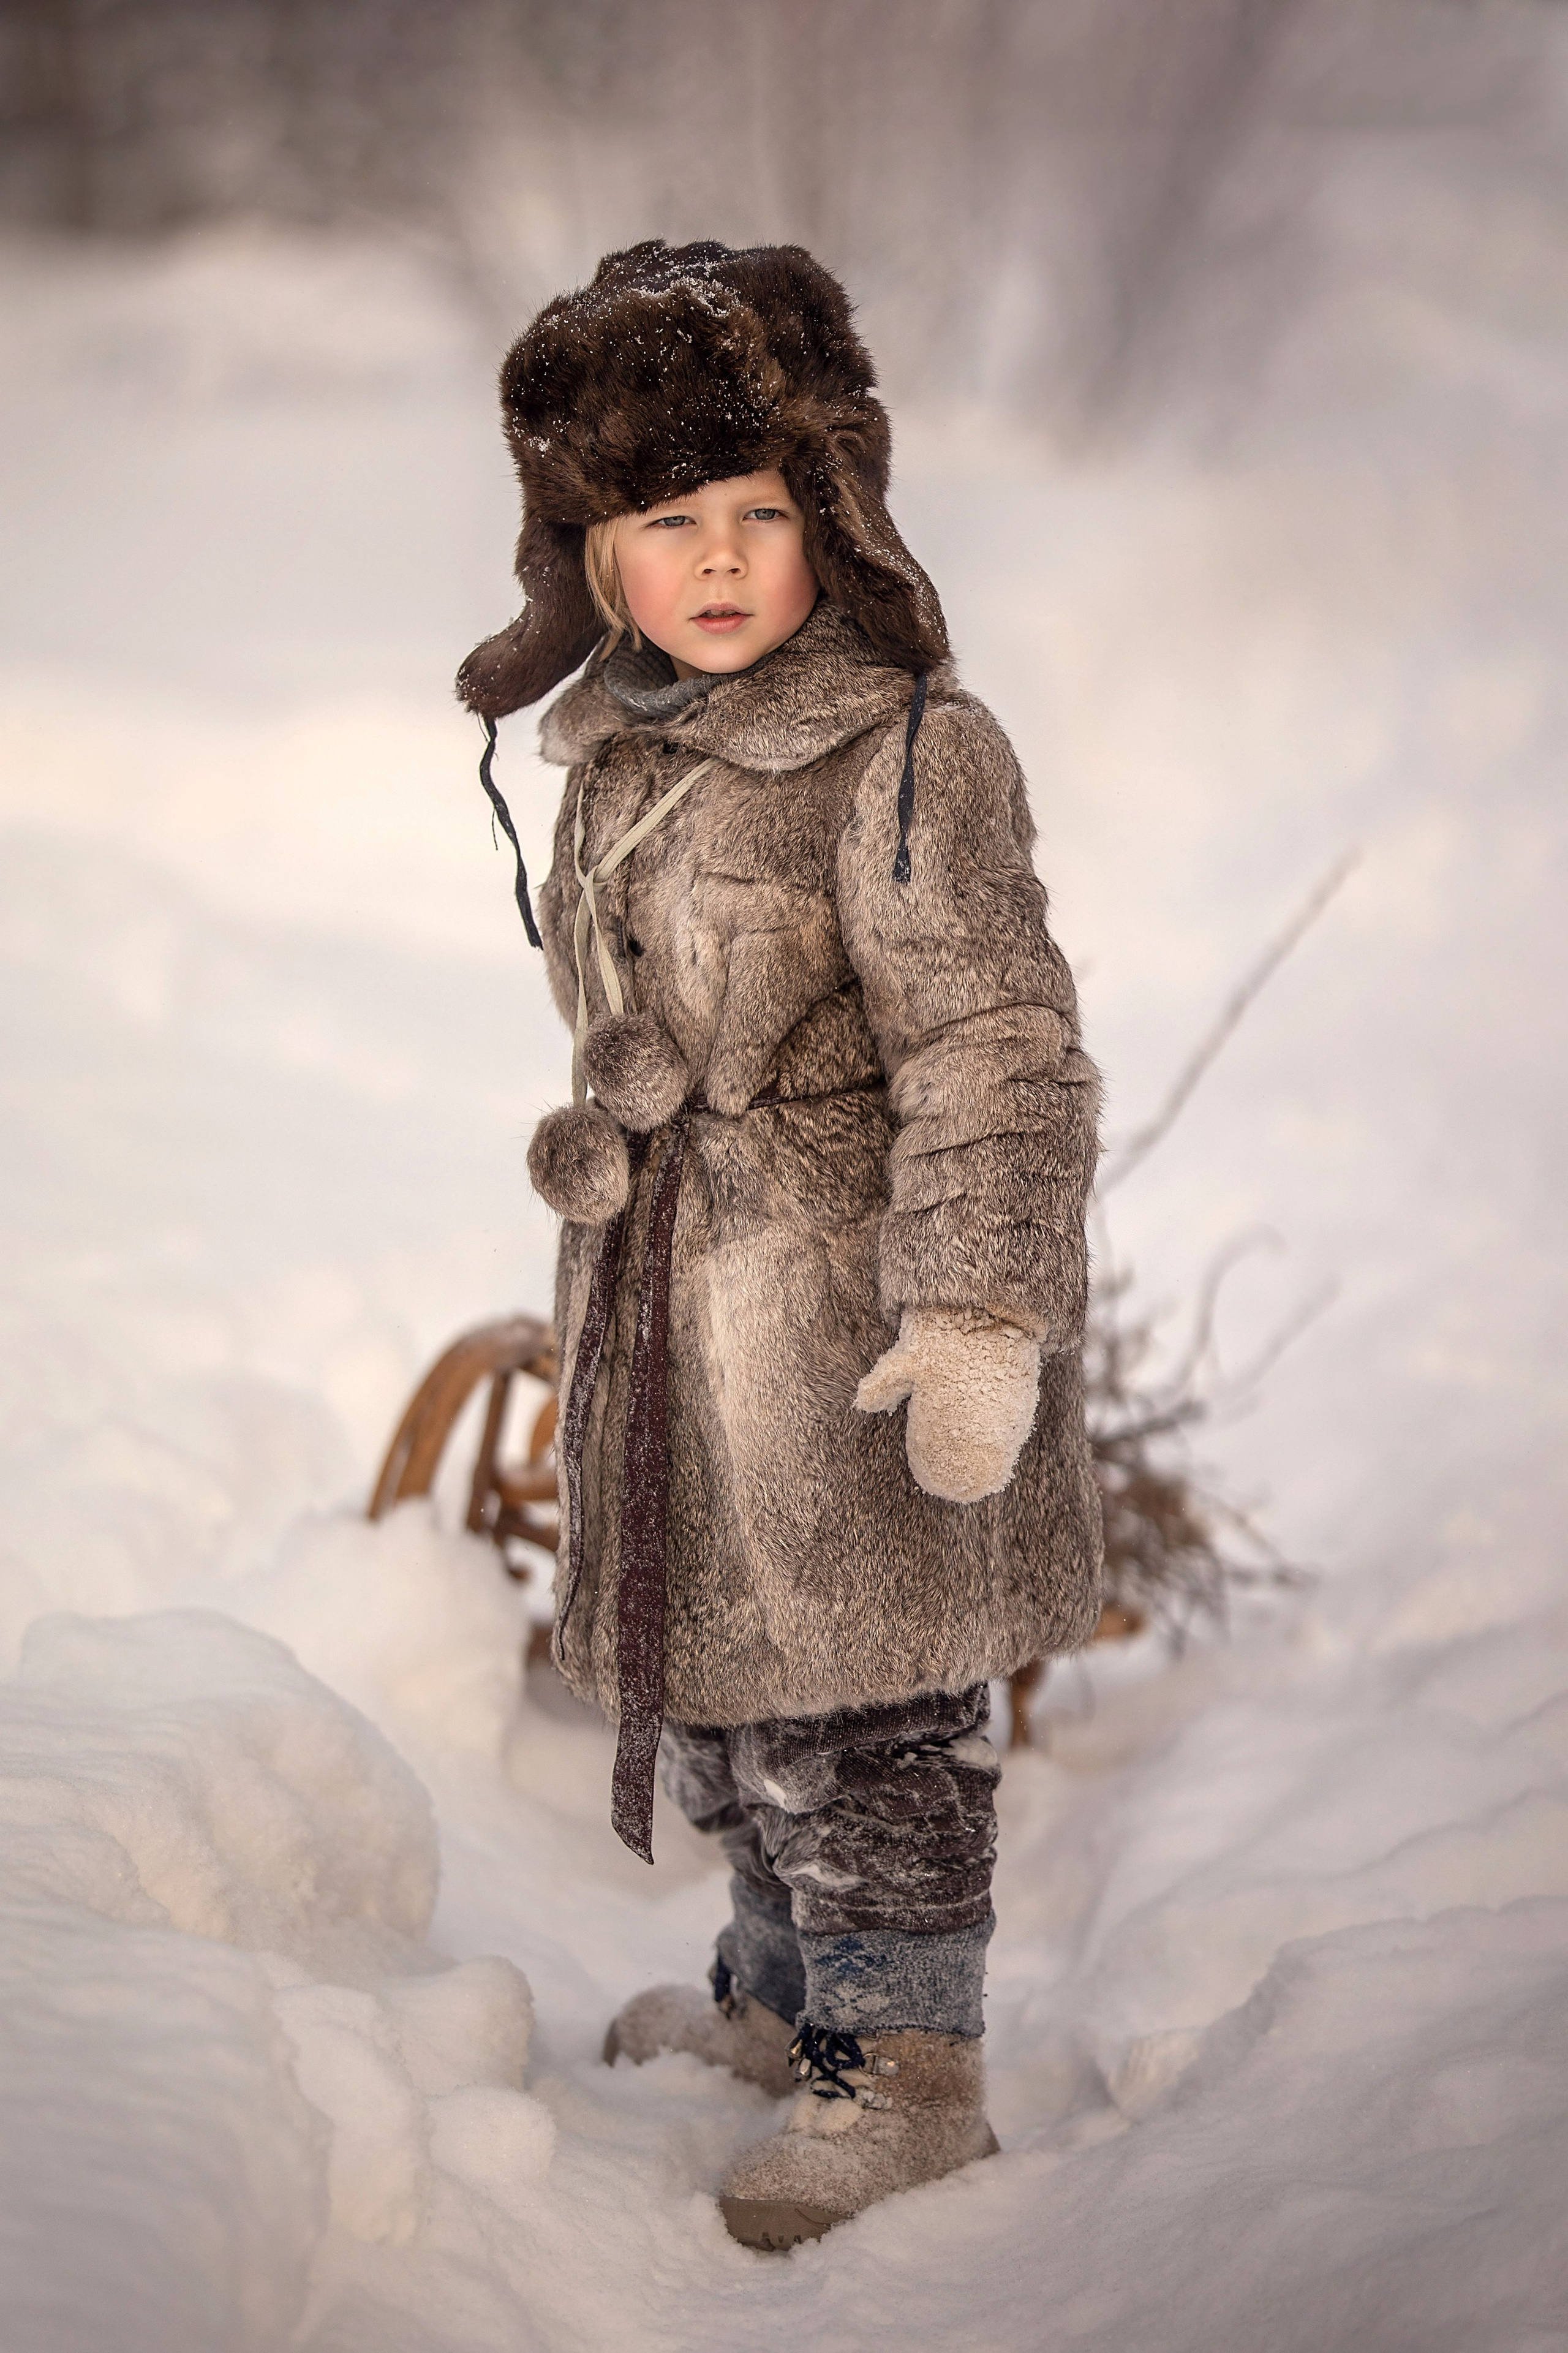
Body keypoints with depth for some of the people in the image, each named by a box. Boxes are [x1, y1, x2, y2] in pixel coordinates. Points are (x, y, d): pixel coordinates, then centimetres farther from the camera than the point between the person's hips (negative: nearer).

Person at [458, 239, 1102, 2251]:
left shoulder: (902, 752, -17)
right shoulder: (621, 750, 8)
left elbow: (990, 1056, -21)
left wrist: (980, 1313, -28)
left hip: (853, 1316, -8)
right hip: (673, 1311, 9)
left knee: (859, 1703, 1)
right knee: (711, 1669, 21)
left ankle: (907, 2068, 17)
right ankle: (784, 1991, 40)